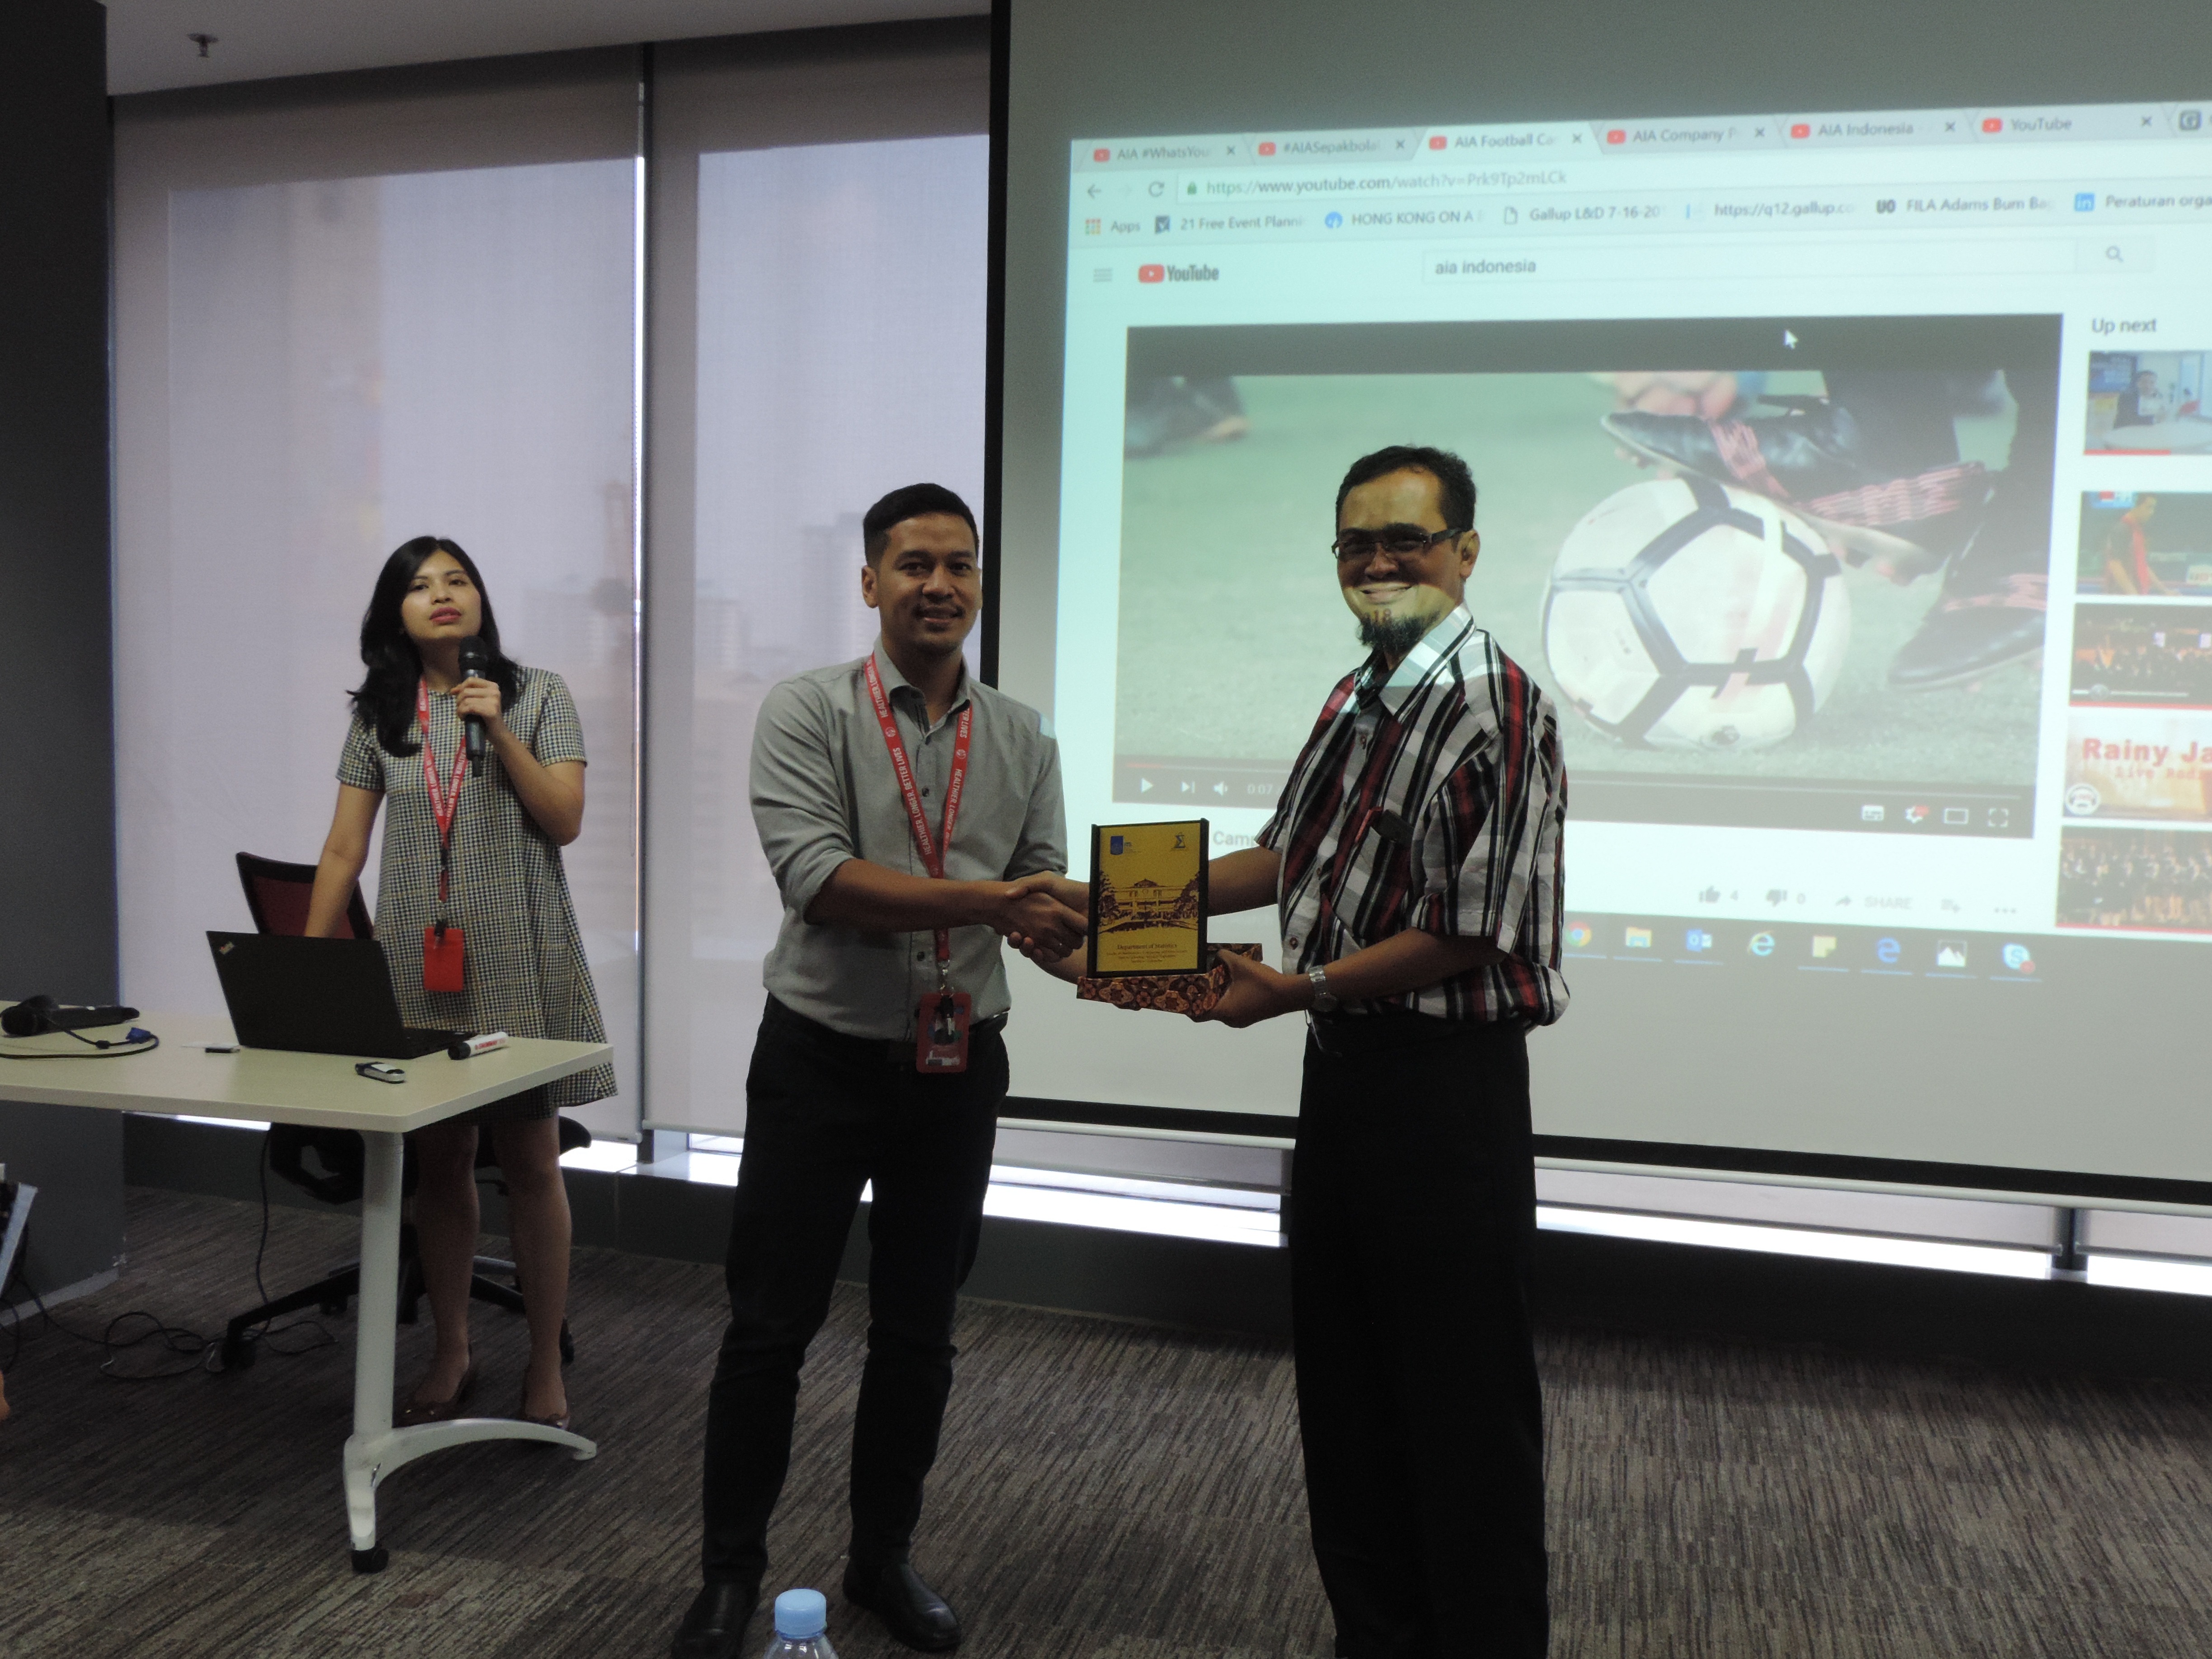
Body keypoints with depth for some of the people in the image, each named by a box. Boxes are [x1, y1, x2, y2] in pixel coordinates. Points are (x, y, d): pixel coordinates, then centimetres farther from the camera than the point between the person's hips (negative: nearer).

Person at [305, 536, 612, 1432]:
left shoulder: (539, 694, 2)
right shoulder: (377, 717, 9)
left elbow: (565, 821, -5)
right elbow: (343, 849, 9)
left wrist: (499, 729, -14)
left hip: (518, 963, -2)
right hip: (419, 964, 3)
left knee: (530, 1162, 1)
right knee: (438, 1163, 9)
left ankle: (546, 1367, 11)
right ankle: (451, 1356, 23)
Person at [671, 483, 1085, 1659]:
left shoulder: (1023, 739, 4)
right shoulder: (807, 713, -8)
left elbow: (1049, 907, -1)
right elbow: (819, 880, -21)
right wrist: (988, 901, -29)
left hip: (958, 1066, 3)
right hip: (822, 1059, -3)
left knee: (917, 1334, 14)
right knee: (770, 1329, 6)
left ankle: (883, 1560, 33)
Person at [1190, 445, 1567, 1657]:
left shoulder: (1496, 713, -16)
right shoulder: (1356, 699, 11)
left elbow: (1467, 938, -20)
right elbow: (1287, 855, 20)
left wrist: (1296, 990, -17)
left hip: (1447, 1085, -9)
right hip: (1341, 1069, 9)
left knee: (1463, 1399, 5)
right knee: (1341, 1381, 18)